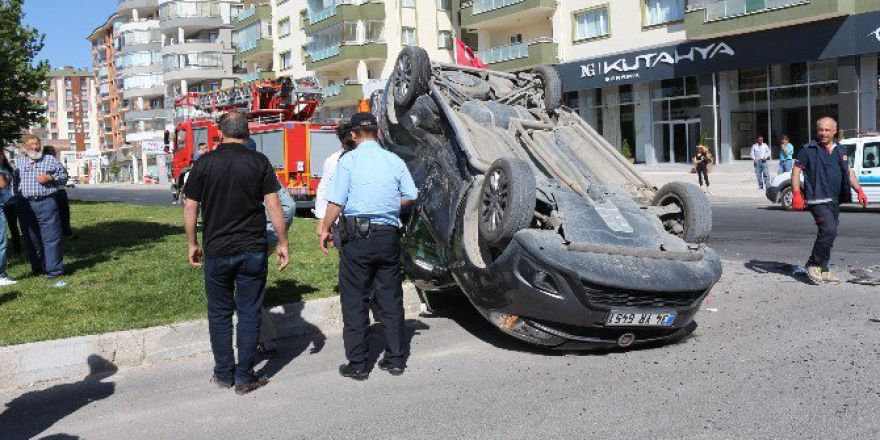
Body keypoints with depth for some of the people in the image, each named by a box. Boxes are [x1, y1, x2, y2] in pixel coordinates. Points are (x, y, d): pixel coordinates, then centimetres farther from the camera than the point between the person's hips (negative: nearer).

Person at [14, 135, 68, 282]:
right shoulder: (18, 162, 14)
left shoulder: (50, 160, 7)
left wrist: (49, 178, -9)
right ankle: (37, 268, 20)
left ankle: (54, 269, -3)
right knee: (32, 239, 10)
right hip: (25, 205, 3)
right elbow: (13, 182, 17)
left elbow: (64, 175, 8)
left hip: (46, 202, -3)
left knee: (51, 237, -6)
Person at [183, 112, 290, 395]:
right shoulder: (259, 162, -2)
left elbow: (190, 207, 1)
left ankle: (224, 374, 19)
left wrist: (192, 244, 12)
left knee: (219, 313, 13)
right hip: (252, 251, -1)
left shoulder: (205, 163, 1)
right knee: (249, 314, 6)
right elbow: (273, 205, -6)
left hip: (216, 251, 1)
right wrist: (283, 244, 1)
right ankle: (244, 377, 9)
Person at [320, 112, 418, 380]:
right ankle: (395, 360, 19)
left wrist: (326, 230, 3)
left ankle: (357, 365, 10)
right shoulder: (395, 161, 5)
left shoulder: (349, 160, -5)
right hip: (389, 236, 4)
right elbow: (410, 197, 10)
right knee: (390, 299, 13)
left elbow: (336, 202, -9)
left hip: (357, 238, -3)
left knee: (354, 302, 5)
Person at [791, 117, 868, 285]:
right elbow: (796, 170, -5)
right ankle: (813, 265, -6)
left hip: (835, 201, 7)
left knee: (828, 233, 9)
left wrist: (859, 190, 9)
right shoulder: (809, 150, -3)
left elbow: (849, 173, 22)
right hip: (818, 199, -7)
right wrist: (796, 194, -14)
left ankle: (822, 270, 19)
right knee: (829, 230, -20)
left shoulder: (841, 151, 16)